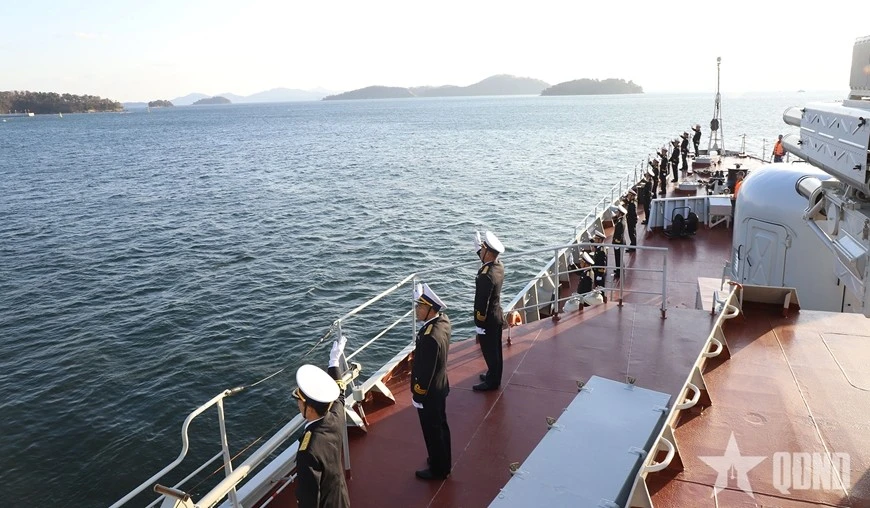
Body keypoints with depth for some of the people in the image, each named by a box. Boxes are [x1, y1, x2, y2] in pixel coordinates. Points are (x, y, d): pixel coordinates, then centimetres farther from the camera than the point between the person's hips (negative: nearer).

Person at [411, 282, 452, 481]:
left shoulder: (430, 337, -35)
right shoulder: (443, 321, -9)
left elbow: (425, 372, -26)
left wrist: (417, 396, -15)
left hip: (429, 393, -9)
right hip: (440, 387, 9)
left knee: (432, 431, 12)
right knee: (441, 426, 25)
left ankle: (438, 469, 32)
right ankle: (443, 461, 45)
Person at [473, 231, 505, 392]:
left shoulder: (485, 276, -32)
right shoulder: (499, 265, -6)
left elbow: (482, 303, -25)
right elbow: (485, 259, 18)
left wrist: (479, 325, -16)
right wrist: (481, 252, -1)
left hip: (488, 320, -9)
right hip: (498, 316, 9)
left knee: (490, 351, 9)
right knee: (495, 350, 23)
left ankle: (492, 382, 25)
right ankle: (494, 376, 40)